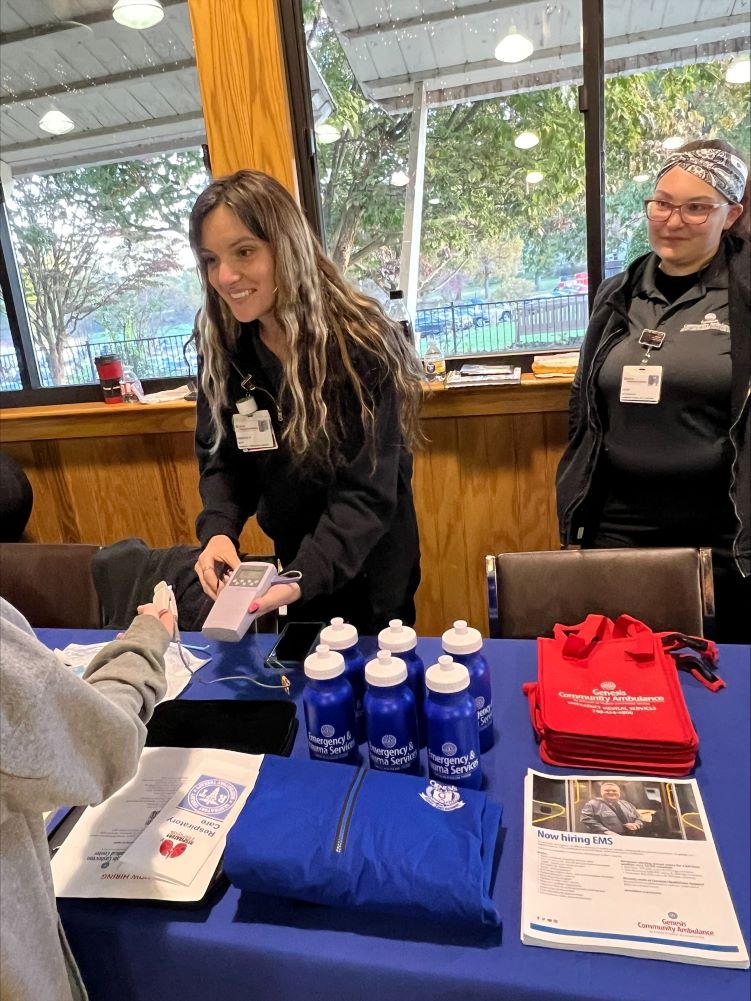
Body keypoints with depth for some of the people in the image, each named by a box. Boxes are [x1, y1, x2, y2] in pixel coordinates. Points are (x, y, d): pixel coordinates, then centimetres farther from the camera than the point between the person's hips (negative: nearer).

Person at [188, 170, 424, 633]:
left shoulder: (359, 343, -23)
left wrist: (302, 579, -40)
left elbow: (366, 494, -26)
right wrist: (218, 530, -23)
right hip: (291, 562, 5)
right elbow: (220, 458, -3)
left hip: (366, 575, -4)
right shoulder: (223, 345, -6)